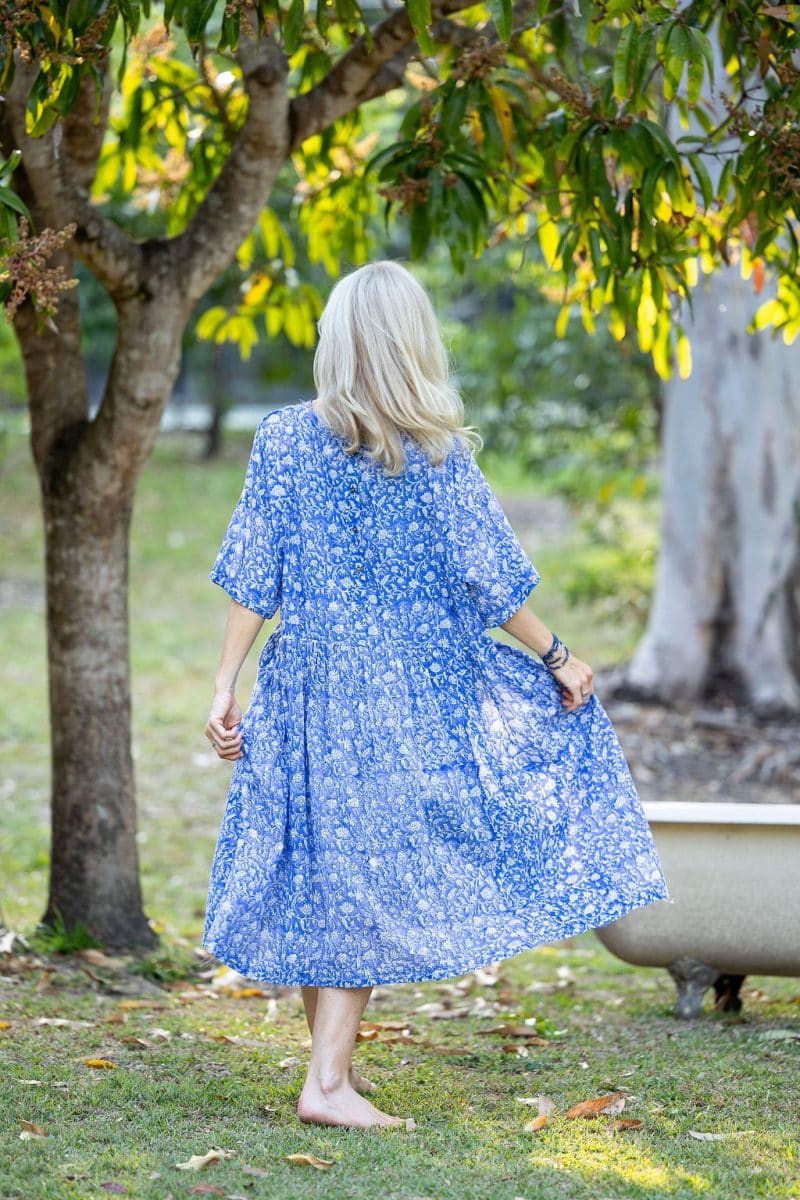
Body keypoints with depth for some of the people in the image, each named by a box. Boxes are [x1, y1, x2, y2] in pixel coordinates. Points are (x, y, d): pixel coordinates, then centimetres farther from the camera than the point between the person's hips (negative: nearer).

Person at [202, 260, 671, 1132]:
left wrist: (226, 687, 1)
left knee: (315, 866, 12)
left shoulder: (285, 438, -3)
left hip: (308, 684, 2)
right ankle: (328, 1080, 0)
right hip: (412, 692, -2)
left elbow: (253, 579, -3)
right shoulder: (438, 456, -7)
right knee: (367, 870, 4)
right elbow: (491, 579, -3)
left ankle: (333, 1066, 21)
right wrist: (557, 658, 10)